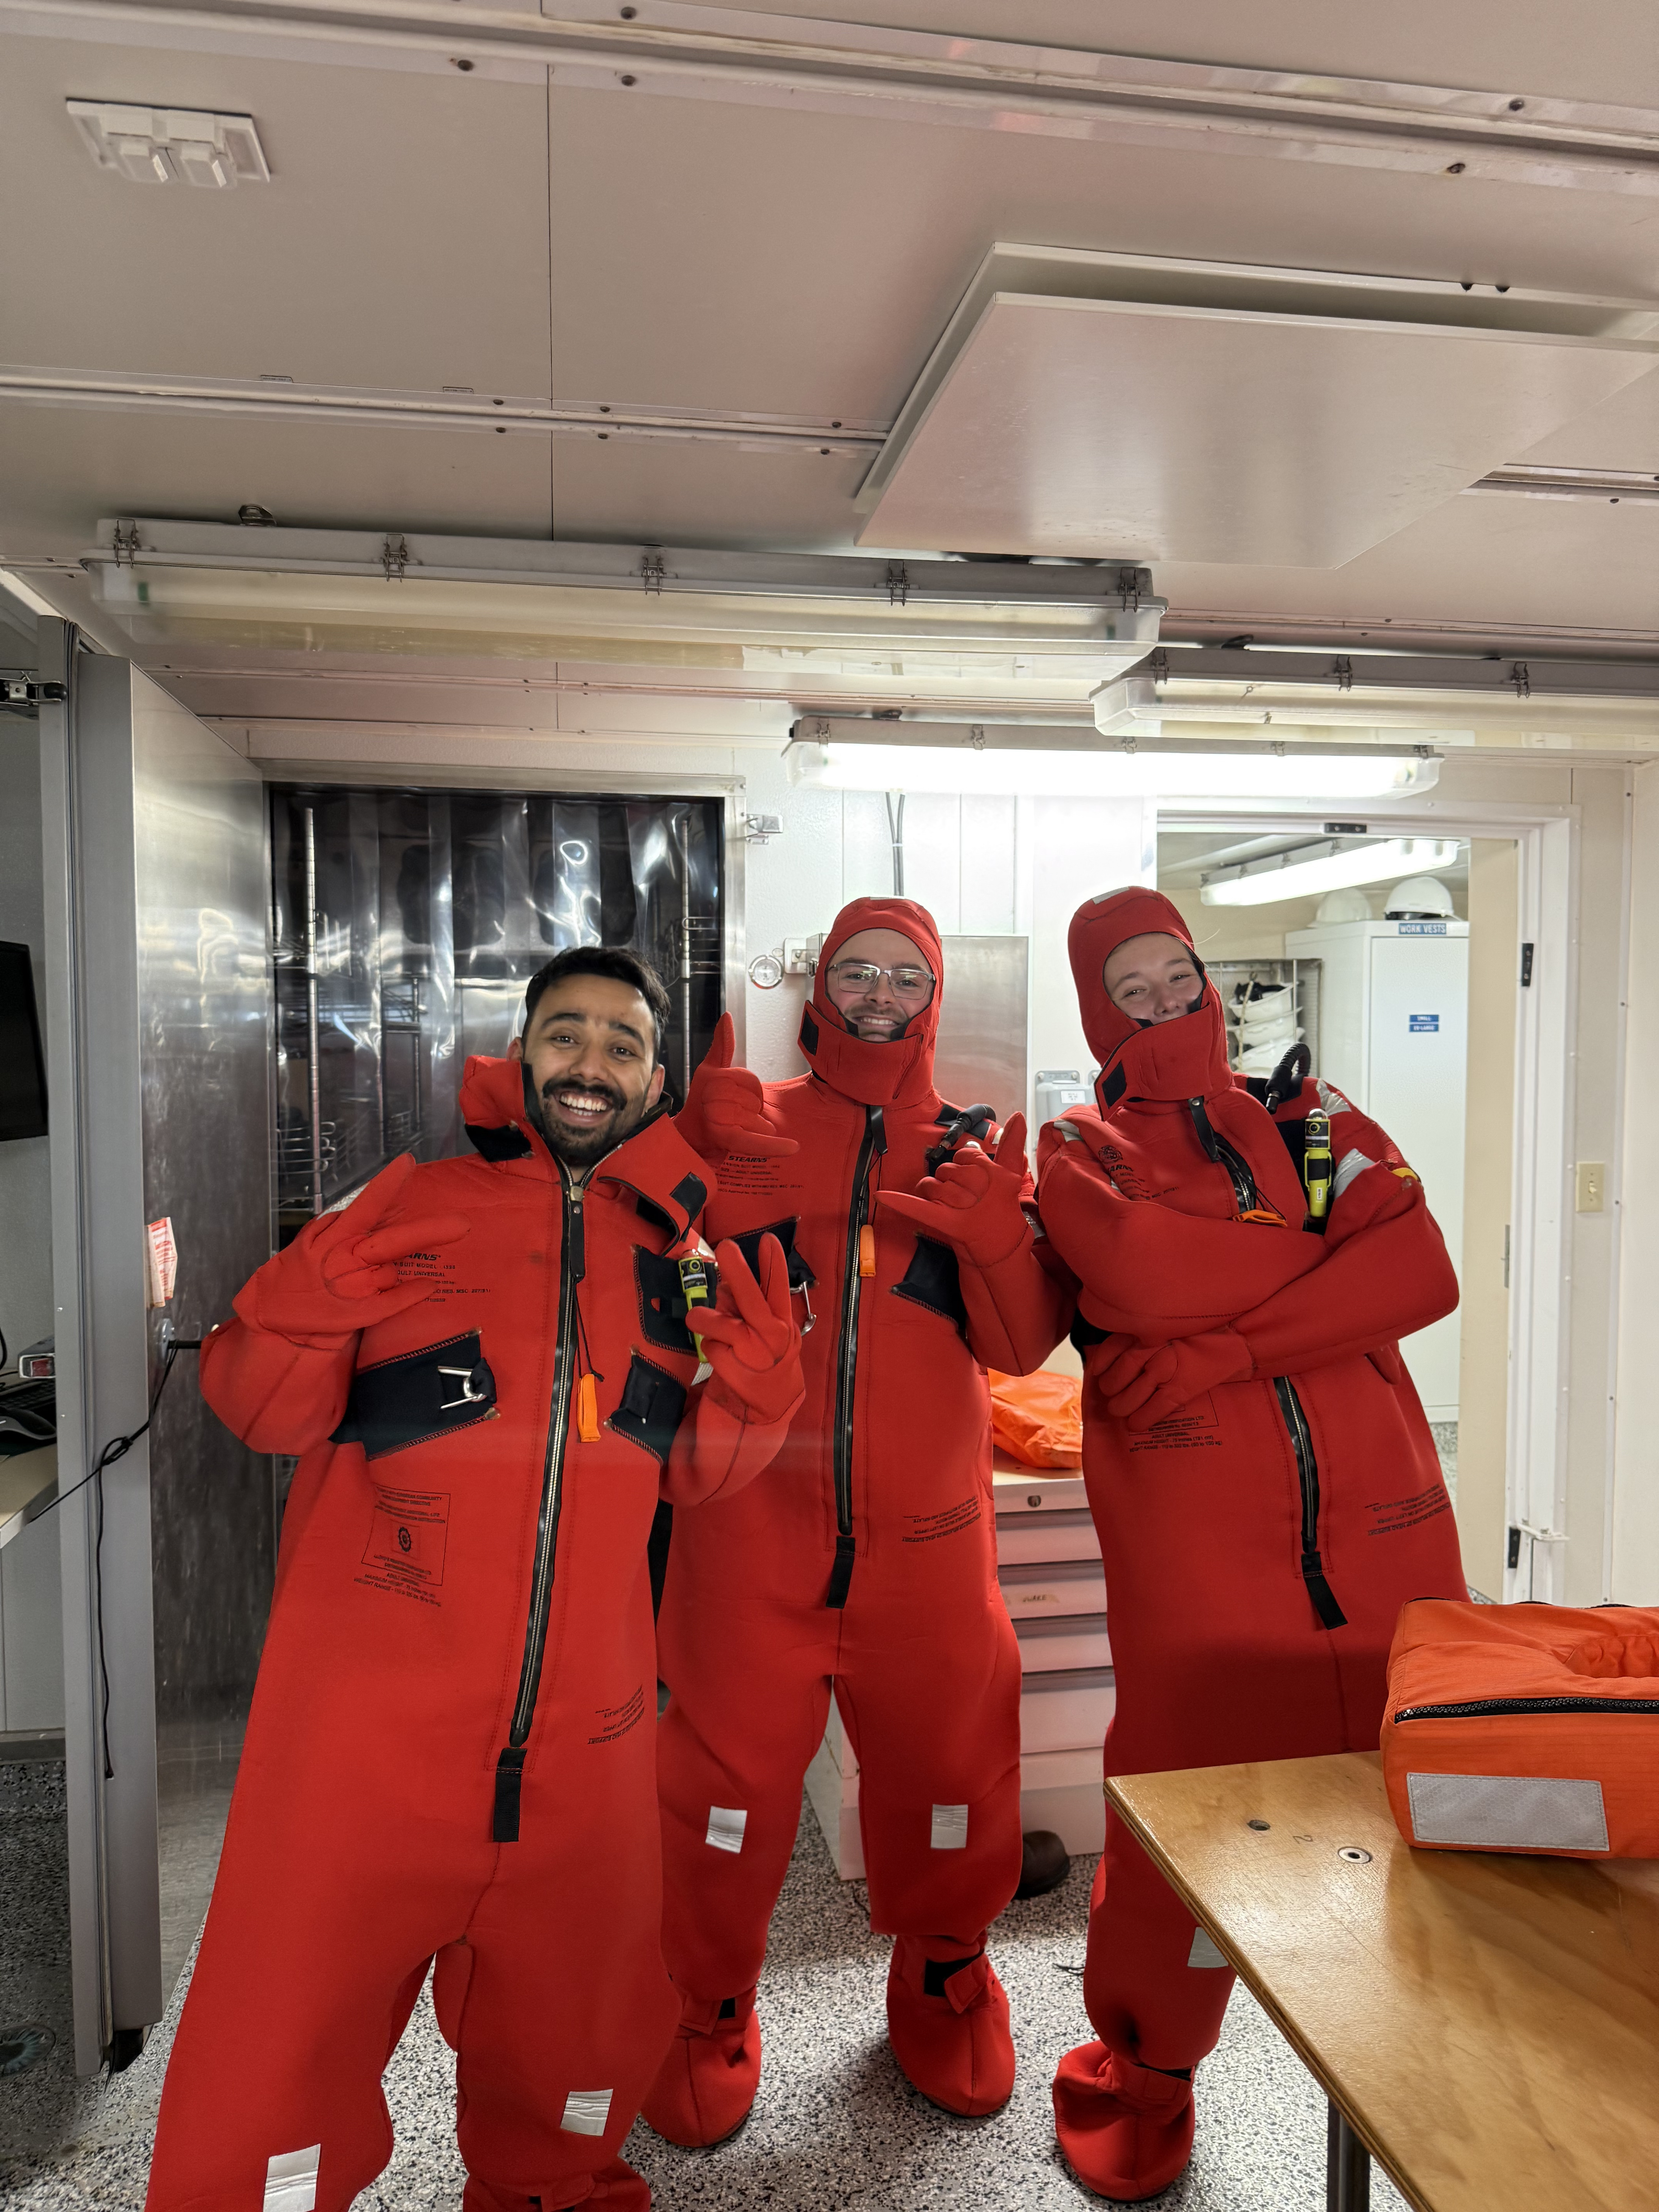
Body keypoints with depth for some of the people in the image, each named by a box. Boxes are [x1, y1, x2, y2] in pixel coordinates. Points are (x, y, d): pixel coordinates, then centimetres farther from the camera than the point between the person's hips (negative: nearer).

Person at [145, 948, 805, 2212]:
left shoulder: (674, 1253, 9)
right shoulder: (413, 1207, -1)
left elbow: (692, 1473, 11)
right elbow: (259, 1408, -2)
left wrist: (755, 1374, -7)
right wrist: (320, 1296, -21)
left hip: (583, 1731, 4)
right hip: (372, 1715, -3)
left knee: (579, 2022, 20)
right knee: (290, 2023, 5)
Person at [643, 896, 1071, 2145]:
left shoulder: (977, 1152, 7)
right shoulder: (753, 1125, 5)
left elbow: (1019, 1346, 1)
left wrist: (1001, 1237, -18)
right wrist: (709, 1192, -17)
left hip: (925, 1529, 1)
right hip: (757, 1517, -1)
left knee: (945, 1759, 12)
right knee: (730, 1769, 7)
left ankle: (945, 1983, 41)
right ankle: (711, 2011, 33)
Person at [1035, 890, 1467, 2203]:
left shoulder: (1314, 1117, 14)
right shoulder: (1082, 1150, 8)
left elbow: (1424, 1274, -4)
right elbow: (1146, 1277, -15)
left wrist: (1219, 1349, -12)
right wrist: (1328, 1247, -3)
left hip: (1382, 1524, 3)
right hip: (1195, 1547, -2)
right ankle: (1142, 2077, 31)